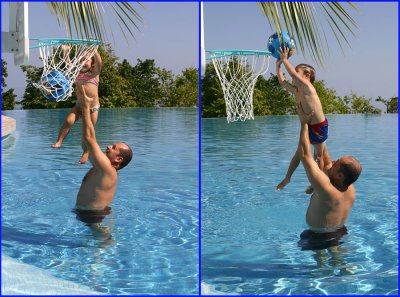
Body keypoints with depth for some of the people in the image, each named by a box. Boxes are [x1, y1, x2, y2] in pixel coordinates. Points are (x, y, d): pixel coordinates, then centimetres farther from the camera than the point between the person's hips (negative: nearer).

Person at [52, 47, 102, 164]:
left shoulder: (94, 74, -2)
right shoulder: (78, 73, 10)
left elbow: (99, 62, -18)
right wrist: (65, 50, -7)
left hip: (93, 107, -3)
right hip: (79, 104, 3)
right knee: (68, 121, -21)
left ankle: (86, 153, 18)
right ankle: (59, 142, -13)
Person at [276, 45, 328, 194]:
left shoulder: (307, 86, -17)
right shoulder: (296, 91, 6)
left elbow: (293, 73, -27)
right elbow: (282, 81, 12)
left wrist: (285, 59, -18)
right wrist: (278, 65, 9)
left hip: (319, 127, -8)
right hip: (308, 127, 8)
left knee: (318, 156, 4)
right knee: (299, 152, 15)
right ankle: (287, 178, 25)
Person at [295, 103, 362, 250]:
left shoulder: (328, 190, -33)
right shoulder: (350, 190, -10)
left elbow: (305, 156, -29)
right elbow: (327, 162, 7)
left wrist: (304, 123, -21)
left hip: (318, 238, -8)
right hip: (340, 233, 8)